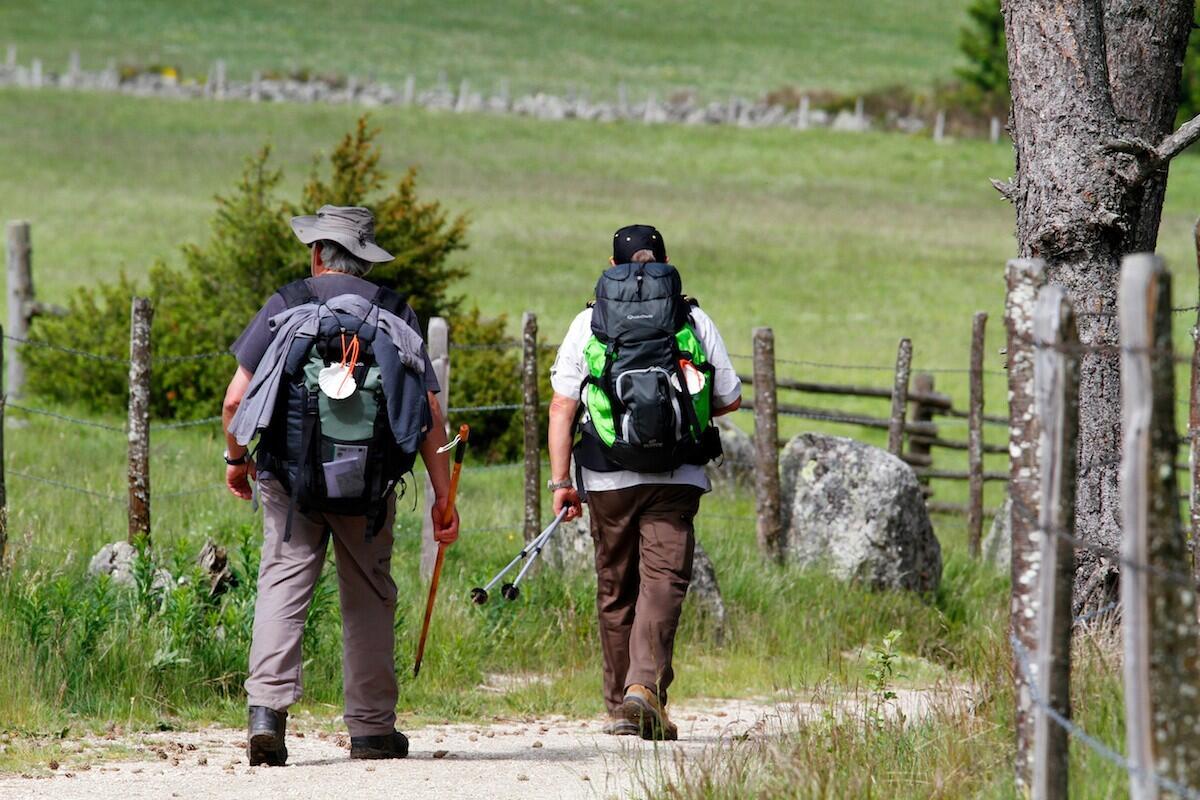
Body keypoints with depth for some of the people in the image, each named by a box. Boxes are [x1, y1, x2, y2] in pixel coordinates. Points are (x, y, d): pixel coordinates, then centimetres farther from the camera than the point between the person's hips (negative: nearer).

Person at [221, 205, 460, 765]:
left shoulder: (285, 307, 3)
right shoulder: (396, 315, 8)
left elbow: (235, 399, 1)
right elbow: (429, 416, 4)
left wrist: (235, 458, 19)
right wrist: (442, 497, 8)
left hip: (289, 479, -1)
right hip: (370, 486, 1)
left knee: (283, 584, -2)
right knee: (369, 598, 11)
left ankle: (266, 712, -19)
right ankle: (372, 730, 13)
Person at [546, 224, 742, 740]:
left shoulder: (587, 324, 5)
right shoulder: (695, 321, 6)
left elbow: (562, 407, 0)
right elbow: (730, 399, 11)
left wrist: (560, 479, 2)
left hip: (607, 479, 1)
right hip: (676, 480, -1)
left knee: (615, 590, 11)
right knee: (663, 582, -6)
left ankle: (620, 705, 17)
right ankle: (646, 684, -25)